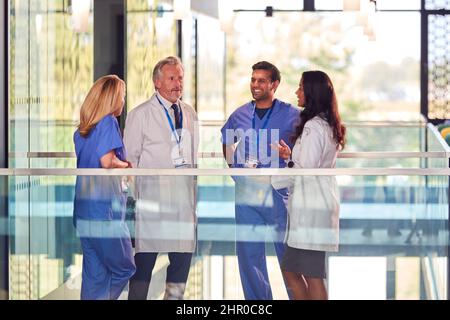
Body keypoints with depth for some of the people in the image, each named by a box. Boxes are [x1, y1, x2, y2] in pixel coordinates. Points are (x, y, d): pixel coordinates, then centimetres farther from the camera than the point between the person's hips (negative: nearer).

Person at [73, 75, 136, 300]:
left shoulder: (82, 128, 14)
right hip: (105, 208, -8)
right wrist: (126, 165, -2)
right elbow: (107, 161, -21)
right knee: (124, 269, 3)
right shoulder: (109, 122, -10)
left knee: (95, 274, 10)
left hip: (84, 210, 8)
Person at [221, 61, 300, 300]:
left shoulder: (291, 115, -2)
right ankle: (257, 299, 17)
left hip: (279, 191, -4)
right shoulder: (240, 115, 10)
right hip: (246, 191, 4)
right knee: (248, 253, 7)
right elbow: (226, 142, 26)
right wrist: (233, 166, 13)